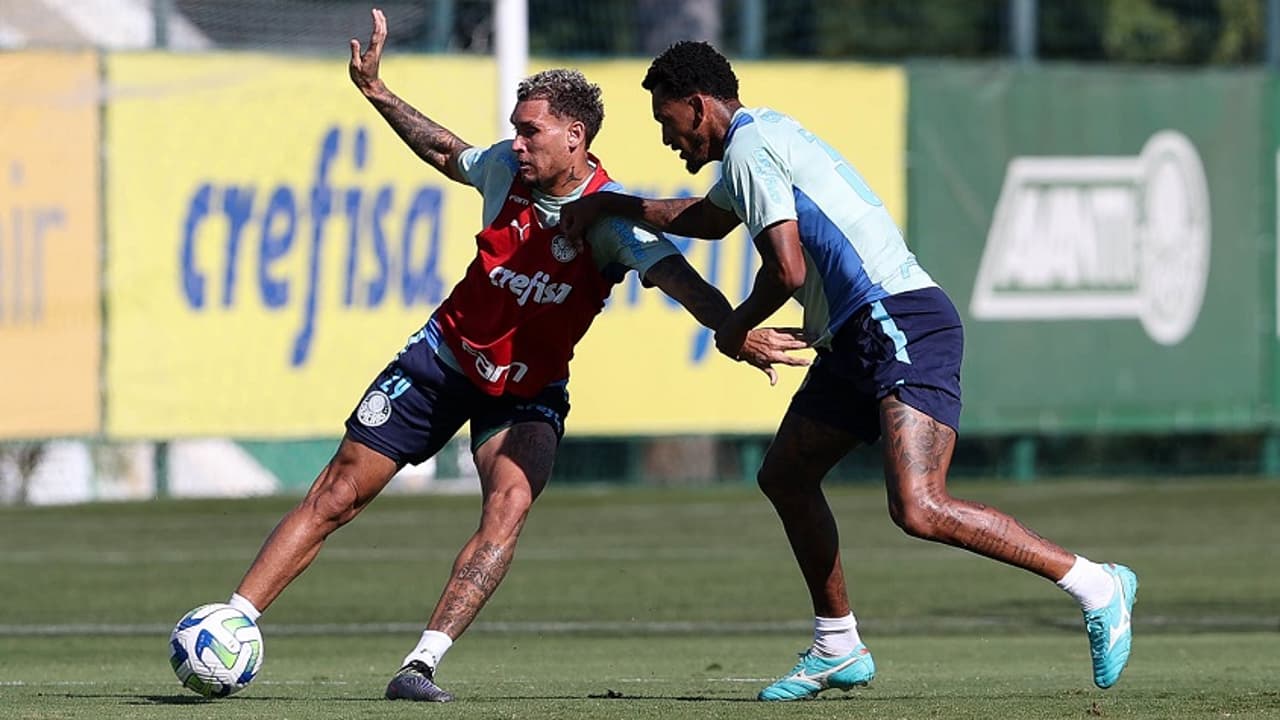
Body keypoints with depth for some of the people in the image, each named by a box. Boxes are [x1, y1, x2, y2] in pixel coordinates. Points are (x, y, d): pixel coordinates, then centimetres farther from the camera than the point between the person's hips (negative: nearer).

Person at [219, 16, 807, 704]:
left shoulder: (612, 215, -21)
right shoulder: (506, 168, -9)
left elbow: (676, 276, -37)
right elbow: (447, 155, 15)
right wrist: (375, 91, 14)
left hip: (528, 390, -3)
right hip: (446, 355, 3)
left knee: (509, 500, -29)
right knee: (337, 493, -1)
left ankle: (421, 665, -31)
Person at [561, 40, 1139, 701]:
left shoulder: (749, 145, -8)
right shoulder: (759, 140, 24)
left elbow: (787, 271, -16)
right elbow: (707, 218, 46)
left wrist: (736, 326, 2)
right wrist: (609, 205, 47)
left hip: (899, 324, -11)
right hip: (857, 338, 11)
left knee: (918, 509, -23)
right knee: (784, 476, 18)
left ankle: (1096, 587, -17)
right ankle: (837, 651, 27)